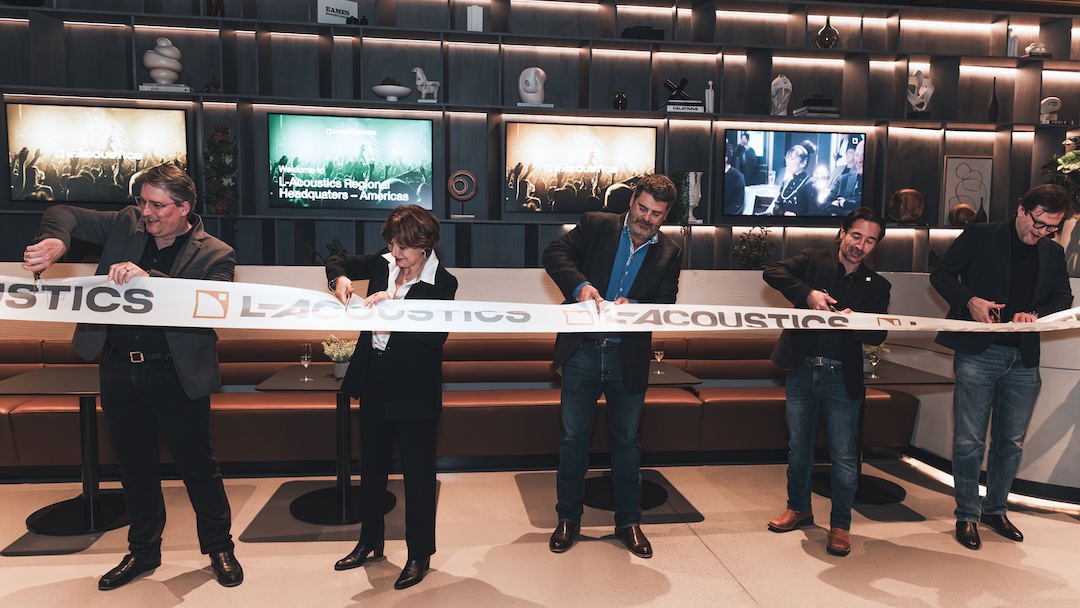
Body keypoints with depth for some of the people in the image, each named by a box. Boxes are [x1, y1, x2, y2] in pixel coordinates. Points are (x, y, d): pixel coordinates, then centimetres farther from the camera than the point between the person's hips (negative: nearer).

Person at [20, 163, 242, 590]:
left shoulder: (214, 254, -9)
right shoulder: (126, 225, 5)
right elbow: (63, 214, 8)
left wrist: (149, 278, -32)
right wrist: (55, 241, -15)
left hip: (176, 374, -5)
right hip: (119, 370, 5)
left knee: (197, 463, 7)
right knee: (134, 464, 17)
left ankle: (219, 548, 25)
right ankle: (143, 551, 35)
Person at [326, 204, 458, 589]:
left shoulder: (442, 283, -14)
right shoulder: (383, 263, 1)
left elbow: (435, 334, -24)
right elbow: (338, 262, 15)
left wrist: (394, 304, -28)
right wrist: (340, 279, -8)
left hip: (413, 390, -6)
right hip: (374, 383, 6)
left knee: (418, 472, 4)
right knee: (372, 466, 19)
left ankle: (420, 555, 22)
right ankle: (370, 542, 39)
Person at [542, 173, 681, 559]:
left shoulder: (668, 253, 5)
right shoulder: (596, 226, 2)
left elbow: (665, 306, -1)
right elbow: (555, 253, -9)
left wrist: (633, 306, -21)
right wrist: (580, 285, -26)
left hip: (629, 359, 1)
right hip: (582, 352, -1)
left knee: (627, 440, 12)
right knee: (574, 437, 8)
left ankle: (628, 522, 27)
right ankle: (568, 518, 25)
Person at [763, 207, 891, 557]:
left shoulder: (877, 286, 9)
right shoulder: (813, 261, 5)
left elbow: (878, 334, -1)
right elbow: (773, 272, -10)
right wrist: (807, 293, -23)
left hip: (842, 377, 0)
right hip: (801, 370, 0)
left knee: (843, 456, 3)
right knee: (798, 447, 14)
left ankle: (840, 525, 21)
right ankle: (799, 508, 34)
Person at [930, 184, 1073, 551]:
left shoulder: (1053, 253, 13)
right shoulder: (979, 236, 0)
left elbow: (1064, 299, 14)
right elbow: (941, 275, 0)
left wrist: (1036, 313, -7)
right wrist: (970, 300, -17)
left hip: (1024, 361, 5)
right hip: (978, 354, -4)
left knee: (1011, 443, 12)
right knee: (969, 442, 0)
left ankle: (995, 510, 29)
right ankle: (967, 515, 15)